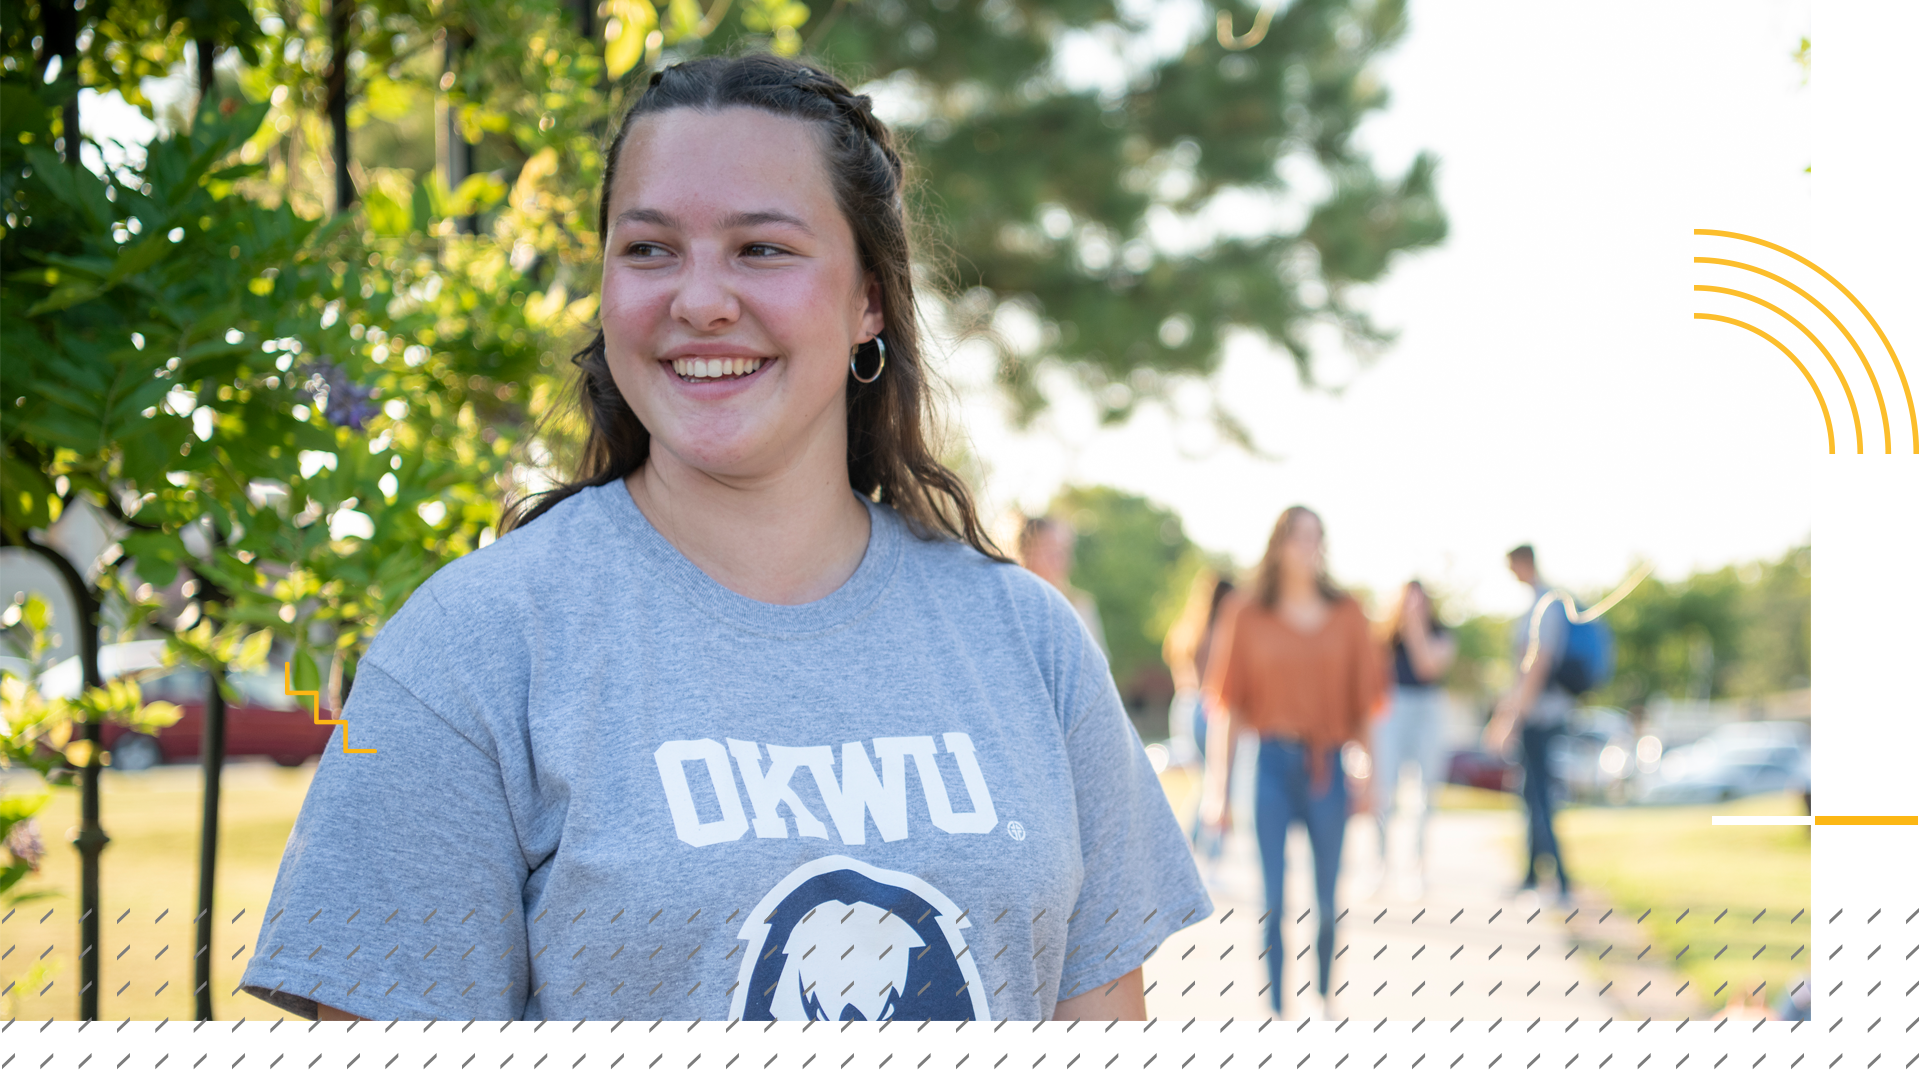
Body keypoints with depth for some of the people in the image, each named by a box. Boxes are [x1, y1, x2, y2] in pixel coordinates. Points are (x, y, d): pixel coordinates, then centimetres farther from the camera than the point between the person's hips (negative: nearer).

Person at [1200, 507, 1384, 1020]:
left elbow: (1364, 702, 7)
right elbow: (1226, 704, 0)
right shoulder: (1247, 614, 1)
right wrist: (1217, 788, -3)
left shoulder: (1347, 615, 6)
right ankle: (1278, 1009, 6)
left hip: (1328, 766, 2)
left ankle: (1325, 995, 31)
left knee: (1327, 900, 9)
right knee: (1274, 899, -3)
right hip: (1274, 763, -2)